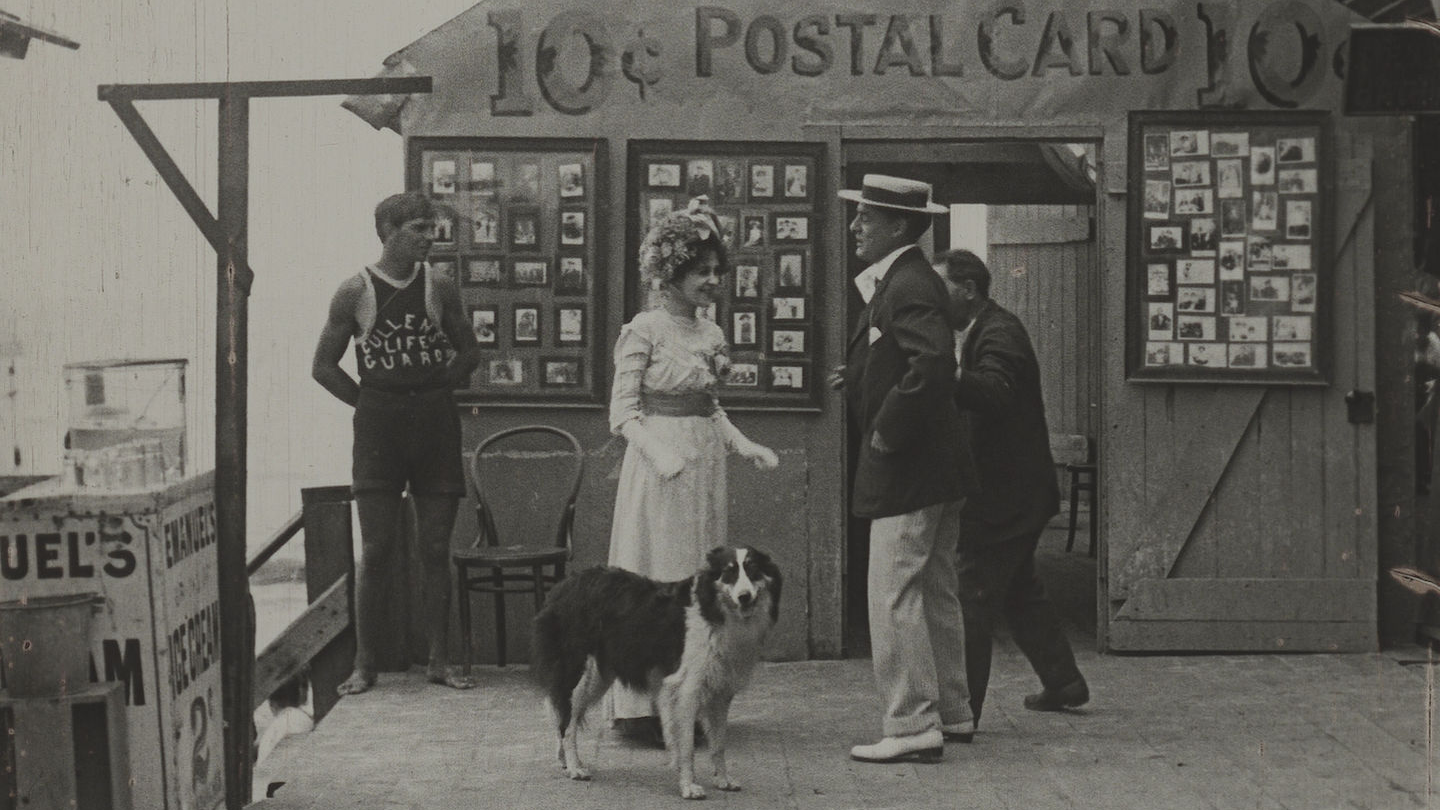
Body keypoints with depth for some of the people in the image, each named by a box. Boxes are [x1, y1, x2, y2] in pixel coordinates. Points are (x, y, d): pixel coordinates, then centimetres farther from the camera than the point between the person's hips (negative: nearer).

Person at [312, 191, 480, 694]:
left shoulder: (439, 288, 6)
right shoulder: (355, 292, 0)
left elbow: (468, 352, 17)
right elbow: (323, 366, 6)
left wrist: (436, 392, 8)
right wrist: (368, 403, 3)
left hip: (436, 422, 2)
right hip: (378, 429, -2)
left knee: (436, 548, 4)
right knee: (376, 549, -3)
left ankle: (438, 661, 11)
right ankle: (364, 665, 5)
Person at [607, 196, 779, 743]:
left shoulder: (711, 334, 12)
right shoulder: (644, 330, -8)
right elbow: (623, 413, -10)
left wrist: (743, 444, 6)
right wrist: (661, 452, -23)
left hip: (704, 467, 7)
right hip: (659, 469, -7)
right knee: (656, 579, -6)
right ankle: (643, 707, -2)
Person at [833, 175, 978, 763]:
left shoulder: (908, 285, -17)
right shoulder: (901, 280, 16)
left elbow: (934, 362, -32)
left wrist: (887, 433, -24)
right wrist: (859, 377, 10)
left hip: (907, 469, -11)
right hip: (934, 470, 11)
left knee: (895, 597, -8)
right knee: (933, 594, 16)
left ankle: (912, 726, -5)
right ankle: (950, 712, 25)